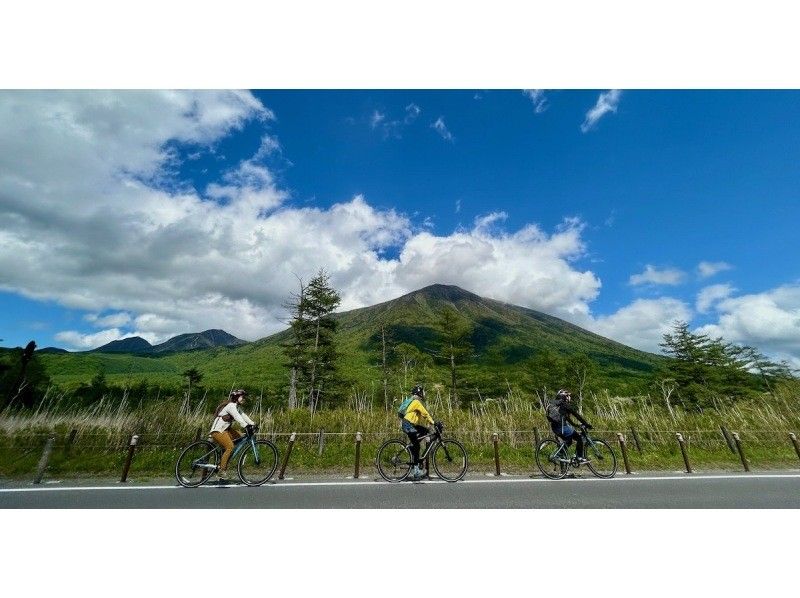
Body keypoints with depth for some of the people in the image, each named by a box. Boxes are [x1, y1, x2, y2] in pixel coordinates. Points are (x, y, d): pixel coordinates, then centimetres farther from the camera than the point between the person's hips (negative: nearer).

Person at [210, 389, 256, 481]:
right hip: (218, 430, -10)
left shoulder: (236, 407, 15)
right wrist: (247, 427, -40)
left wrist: (253, 424, 0)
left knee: (241, 436, -1)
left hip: (225, 429, 10)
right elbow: (238, 418, -31)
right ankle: (221, 471, -14)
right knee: (230, 447, -23)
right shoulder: (231, 406, -17)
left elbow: (243, 416, 12)